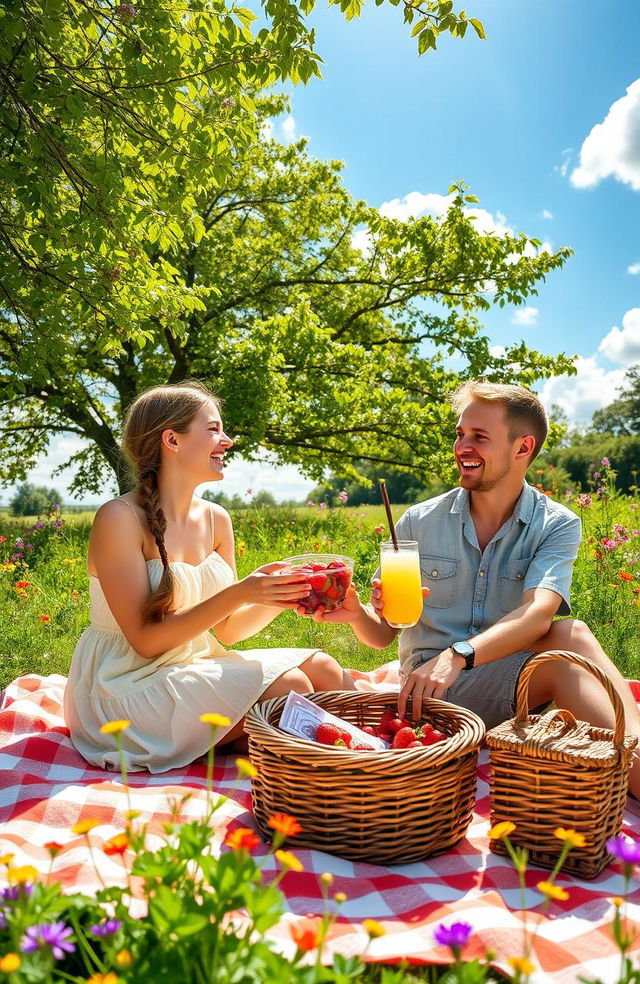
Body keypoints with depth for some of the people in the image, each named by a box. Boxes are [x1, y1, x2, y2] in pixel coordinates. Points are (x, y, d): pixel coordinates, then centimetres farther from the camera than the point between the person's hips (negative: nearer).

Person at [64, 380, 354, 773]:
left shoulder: (216, 519, 3)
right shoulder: (119, 518, -17)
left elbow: (226, 631, 5)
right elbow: (145, 640, -20)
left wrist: (280, 597, -14)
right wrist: (240, 593, -27)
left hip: (195, 665, 7)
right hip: (127, 689, -7)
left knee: (321, 667, -11)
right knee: (288, 685, -21)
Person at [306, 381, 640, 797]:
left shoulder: (558, 525, -1)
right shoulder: (419, 522, 2)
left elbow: (537, 616, -21)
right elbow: (383, 632, 4)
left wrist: (458, 655, -38)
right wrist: (357, 613, -19)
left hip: (515, 682, 1)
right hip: (430, 684, -1)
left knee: (567, 634, -32)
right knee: (569, 638, -28)